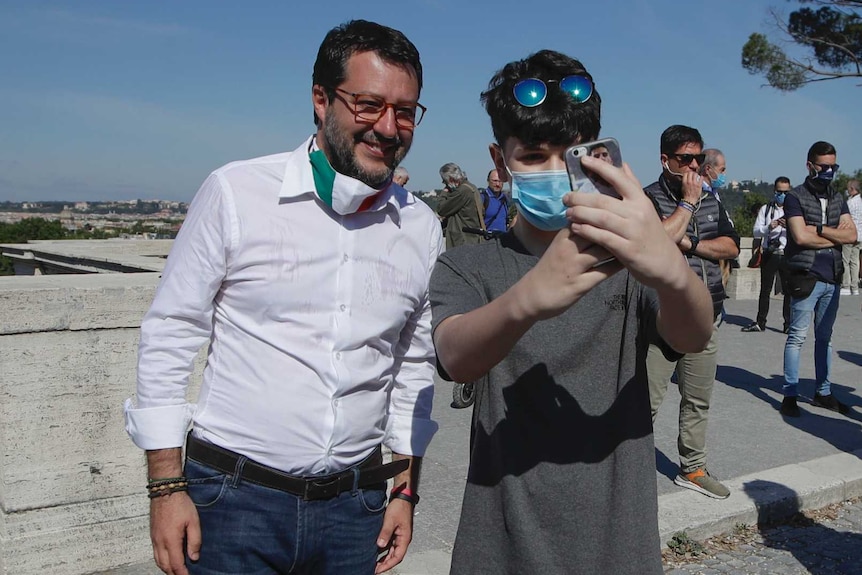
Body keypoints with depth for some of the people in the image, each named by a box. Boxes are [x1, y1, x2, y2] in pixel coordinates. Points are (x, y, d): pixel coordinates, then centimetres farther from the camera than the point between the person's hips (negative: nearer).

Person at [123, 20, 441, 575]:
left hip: (356, 506, 3)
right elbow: (169, 336, -4)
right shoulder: (237, 192, -9)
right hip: (233, 497, -3)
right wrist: (166, 486, -6)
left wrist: (406, 488, 9)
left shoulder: (422, 227, 2)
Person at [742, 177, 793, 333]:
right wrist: (769, 227, -16)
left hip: (787, 255, -1)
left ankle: (788, 323, 10)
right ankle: (760, 322, 16)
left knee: (789, 290, 1)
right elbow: (756, 232, 3)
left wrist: (789, 226, -20)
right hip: (769, 254, 1)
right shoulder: (765, 209, 9)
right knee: (765, 289, 8)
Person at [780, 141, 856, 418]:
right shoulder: (795, 197, -3)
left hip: (832, 278, 6)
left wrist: (818, 230, -11)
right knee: (797, 337, -3)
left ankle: (823, 392, 21)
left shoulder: (838, 199, 14)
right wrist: (835, 235, -5)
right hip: (806, 278, -6)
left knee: (825, 338, 12)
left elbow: (852, 235, 1)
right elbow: (801, 237, -16)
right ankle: (790, 395, 2)